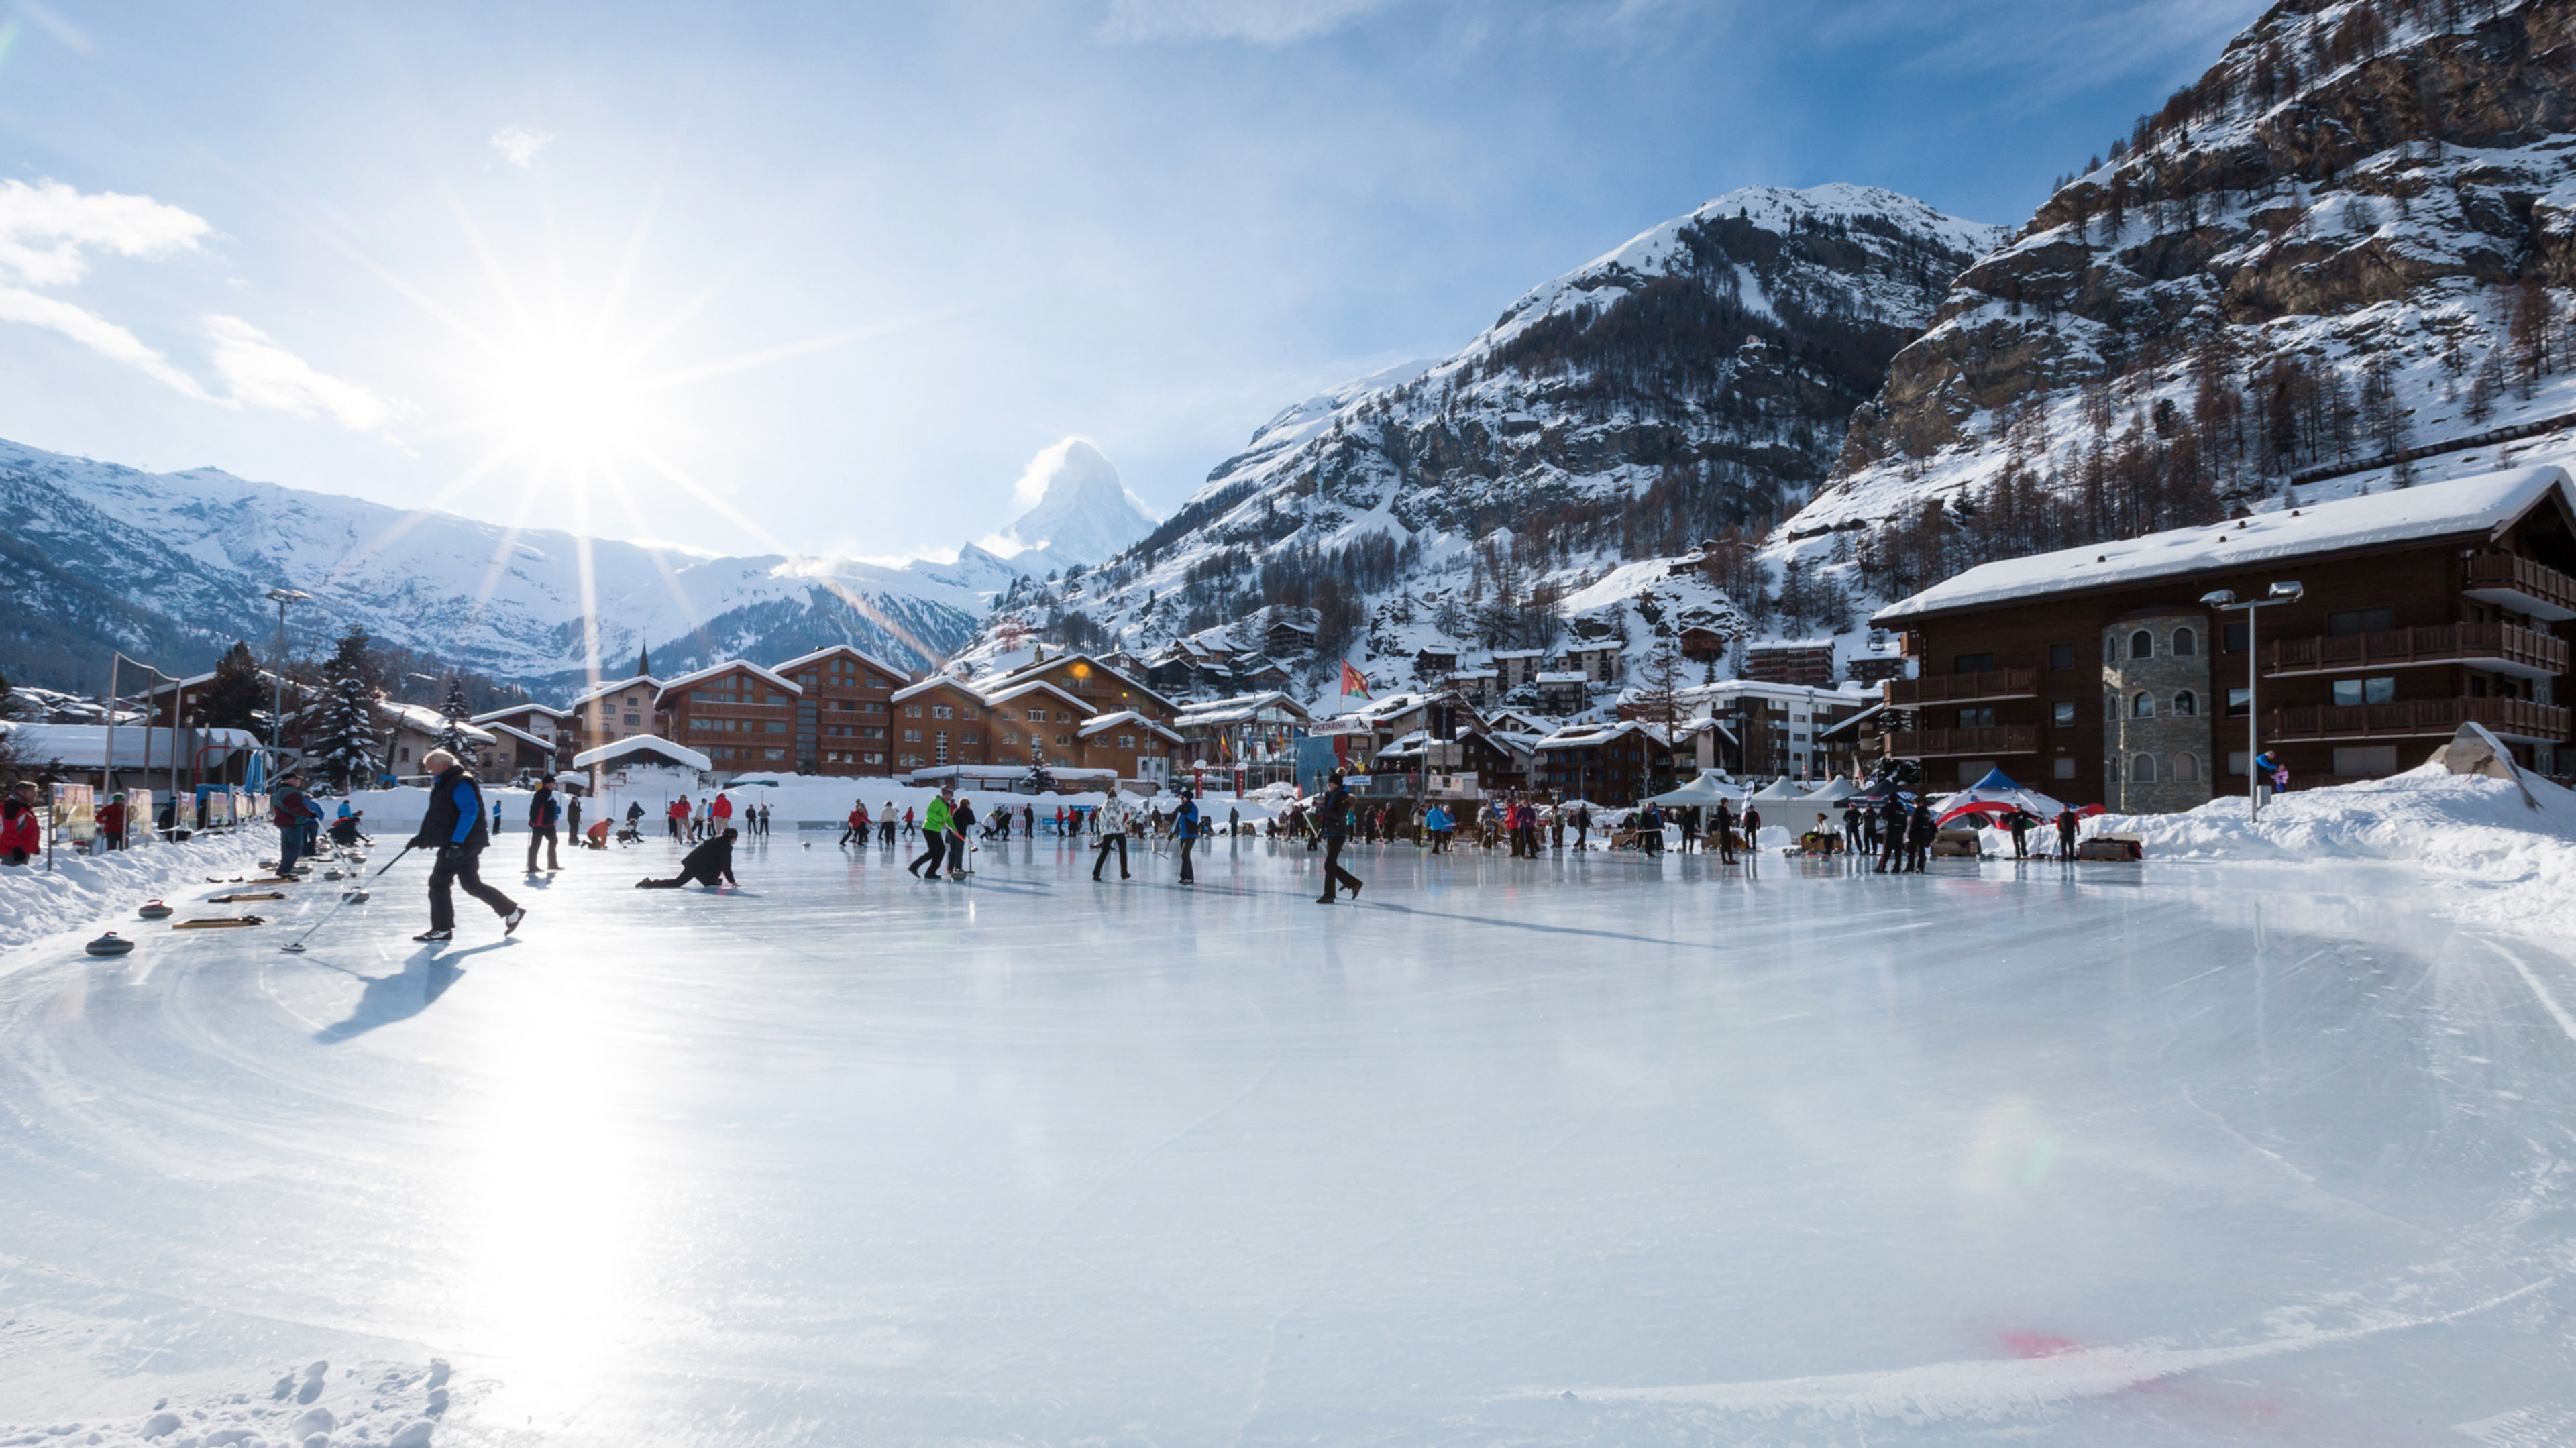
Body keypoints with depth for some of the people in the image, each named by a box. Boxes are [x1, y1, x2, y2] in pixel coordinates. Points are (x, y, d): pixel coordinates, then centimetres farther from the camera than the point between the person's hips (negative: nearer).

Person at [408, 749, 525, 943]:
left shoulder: (460, 784, -14)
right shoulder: (444, 784, 19)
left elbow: (470, 811, -24)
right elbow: (436, 815, 27)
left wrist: (456, 842, -28)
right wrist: (422, 838, 20)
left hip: (463, 844, -10)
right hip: (465, 845, 10)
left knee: (438, 881, -5)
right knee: (472, 884, 11)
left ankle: (442, 929, 2)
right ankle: (511, 911, 14)